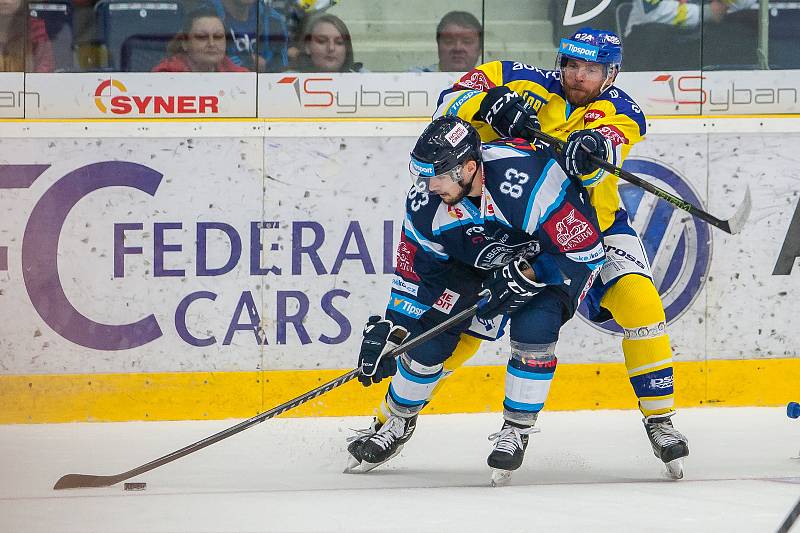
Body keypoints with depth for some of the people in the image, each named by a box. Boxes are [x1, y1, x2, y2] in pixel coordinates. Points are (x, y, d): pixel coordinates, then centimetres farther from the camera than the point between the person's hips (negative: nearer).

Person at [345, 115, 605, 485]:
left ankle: (517, 430, -8)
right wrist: (389, 330, -9)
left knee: (534, 326, -28)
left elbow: (585, 249, -33)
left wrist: (523, 277, -37)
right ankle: (398, 422, 18)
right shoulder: (426, 201, -21)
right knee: (431, 330, -6)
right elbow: (415, 270, -6)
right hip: (478, 261, 4)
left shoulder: (529, 177, -40)